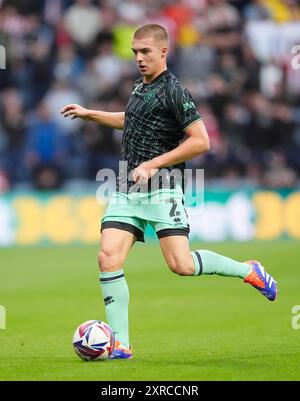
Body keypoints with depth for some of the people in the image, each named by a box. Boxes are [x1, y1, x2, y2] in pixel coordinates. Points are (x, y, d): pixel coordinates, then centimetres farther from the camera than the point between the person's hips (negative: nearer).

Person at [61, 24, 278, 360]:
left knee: (181, 265, -15)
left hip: (161, 190, -7)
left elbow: (200, 141, -16)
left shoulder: (173, 91, -10)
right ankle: (120, 345, -7)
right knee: (108, 258, -9)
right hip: (126, 190, 7)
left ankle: (249, 271, 10)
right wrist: (89, 114, 37)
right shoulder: (140, 87, 16)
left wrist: (153, 165, -17)